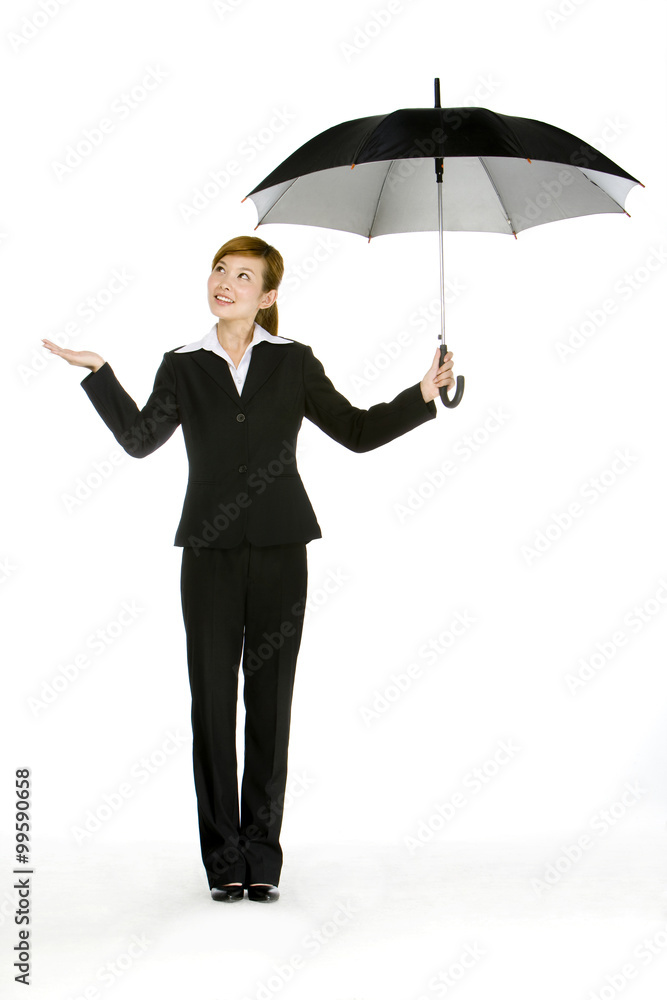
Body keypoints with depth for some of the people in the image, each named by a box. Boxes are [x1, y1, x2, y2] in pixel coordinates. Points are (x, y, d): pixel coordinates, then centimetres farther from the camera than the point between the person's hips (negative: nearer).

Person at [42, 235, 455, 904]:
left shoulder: (294, 363, 6)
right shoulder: (183, 366, 9)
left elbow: (357, 431, 8)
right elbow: (140, 439, -1)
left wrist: (423, 396, -3)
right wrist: (99, 374, -9)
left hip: (279, 550, 0)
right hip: (210, 550, 1)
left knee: (270, 700, 3)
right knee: (212, 702, 1)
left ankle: (262, 857, 11)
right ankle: (223, 859, 10)